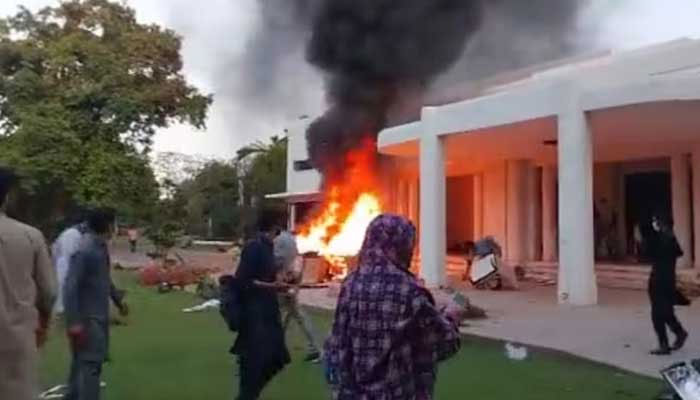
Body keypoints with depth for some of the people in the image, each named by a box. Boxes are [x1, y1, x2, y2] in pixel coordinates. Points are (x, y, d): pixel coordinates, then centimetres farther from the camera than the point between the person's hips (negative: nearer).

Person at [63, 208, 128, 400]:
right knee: (91, 362, -6)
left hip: (100, 314, 9)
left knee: (82, 360, 20)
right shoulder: (84, 250, -21)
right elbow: (70, 286, -23)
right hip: (88, 317, -9)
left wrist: (118, 301, 28)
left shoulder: (101, 246, 7)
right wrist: (73, 322, -25)